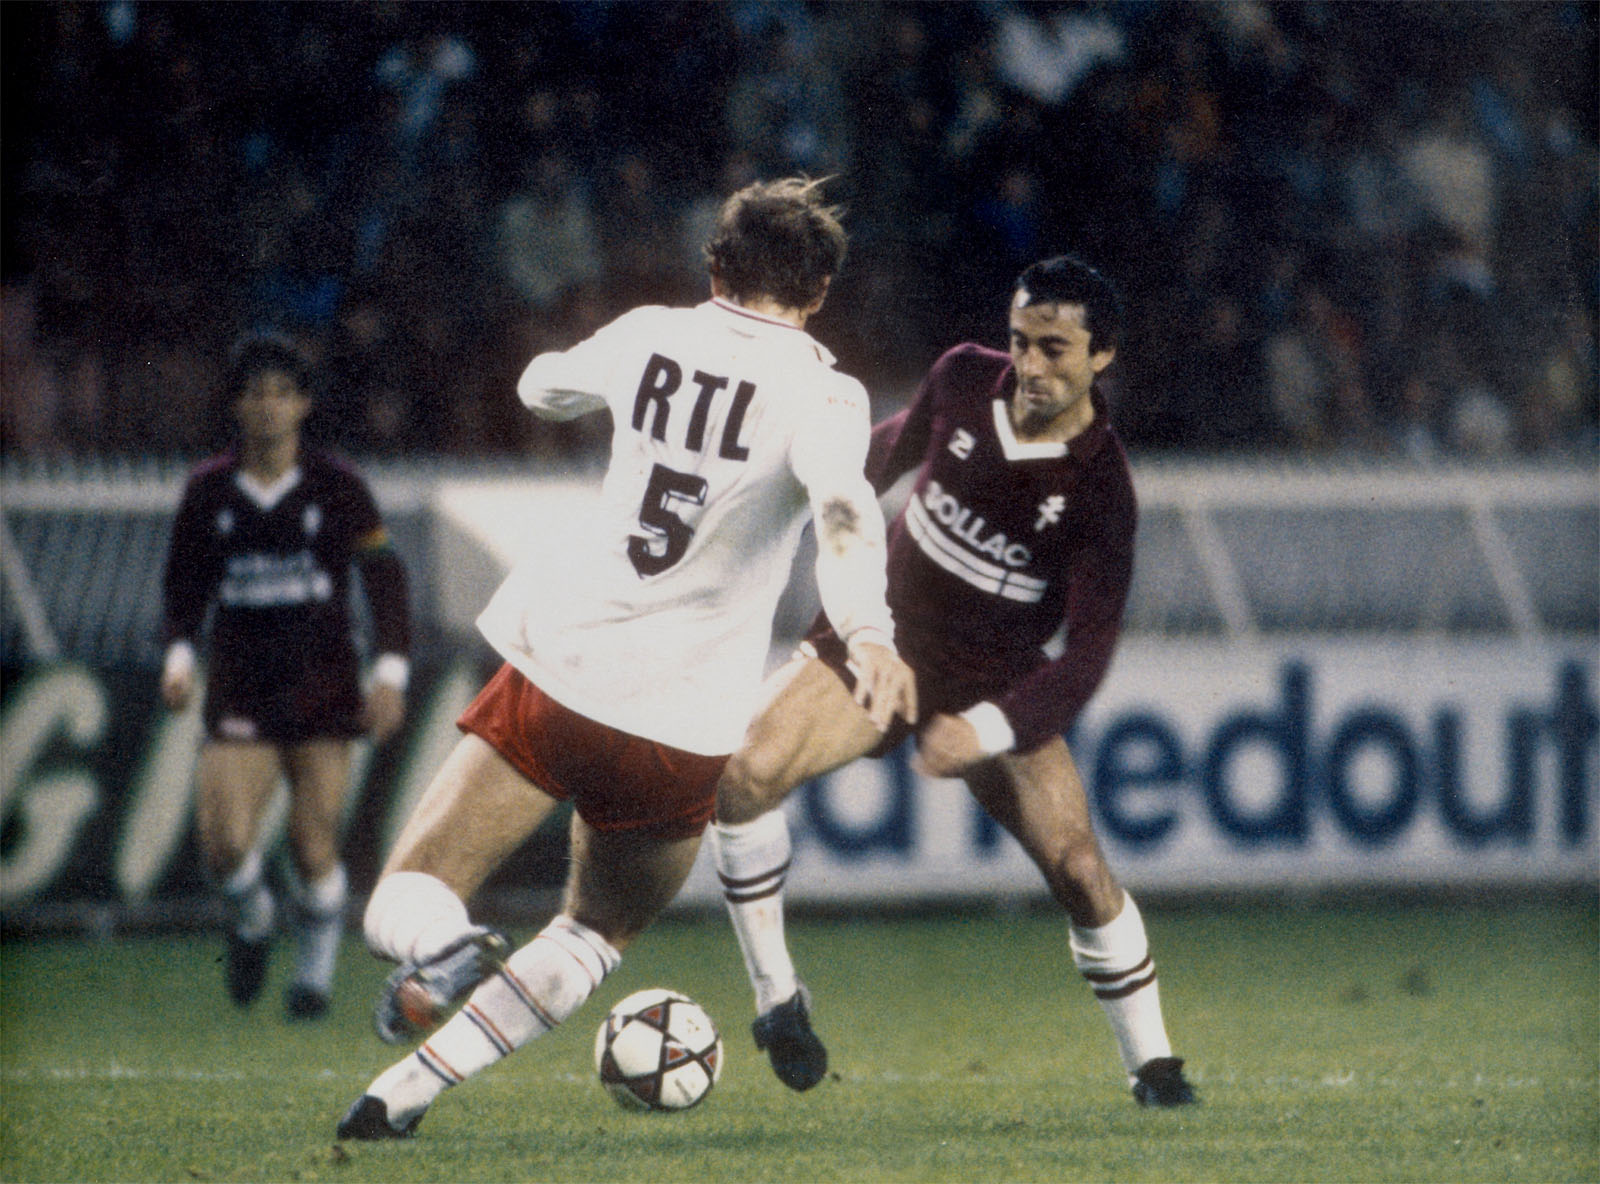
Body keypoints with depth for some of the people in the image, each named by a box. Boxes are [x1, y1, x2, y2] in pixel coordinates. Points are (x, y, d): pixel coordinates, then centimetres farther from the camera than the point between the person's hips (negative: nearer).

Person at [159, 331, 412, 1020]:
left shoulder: (335, 486, -2)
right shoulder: (207, 490, 3)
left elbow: (384, 577, 0)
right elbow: (184, 583, 14)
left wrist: (391, 674, -10)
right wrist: (179, 656, -2)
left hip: (322, 687, -1)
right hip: (240, 691, 1)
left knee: (313, 843, -7)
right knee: (225, 843, -12)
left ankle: (316, 971, 16)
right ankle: (251, 923, 21)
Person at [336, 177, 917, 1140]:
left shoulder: (648, 339, 6)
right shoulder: (819, 394, -5)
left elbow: (544, 387, 28)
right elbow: (843, 511, -27)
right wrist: (868, 635, -41)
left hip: (559, 672, 1)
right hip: (683, 732, -1)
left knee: (408, 898, 8)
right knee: (598, 933, 22)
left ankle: (443, 950, -29)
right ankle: (405, 1092, 7)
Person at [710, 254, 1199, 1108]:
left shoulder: (1099, 489, -21)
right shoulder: (965, 381, -11)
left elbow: (1086, 653, -24)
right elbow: (897, 445, 13)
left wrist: (987, 733, -37)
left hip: (998, 686, -2)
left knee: (1079, 868, -13)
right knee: (746, 772, -22)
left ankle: (1150, 1061, 8)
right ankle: (776, 998, -9)